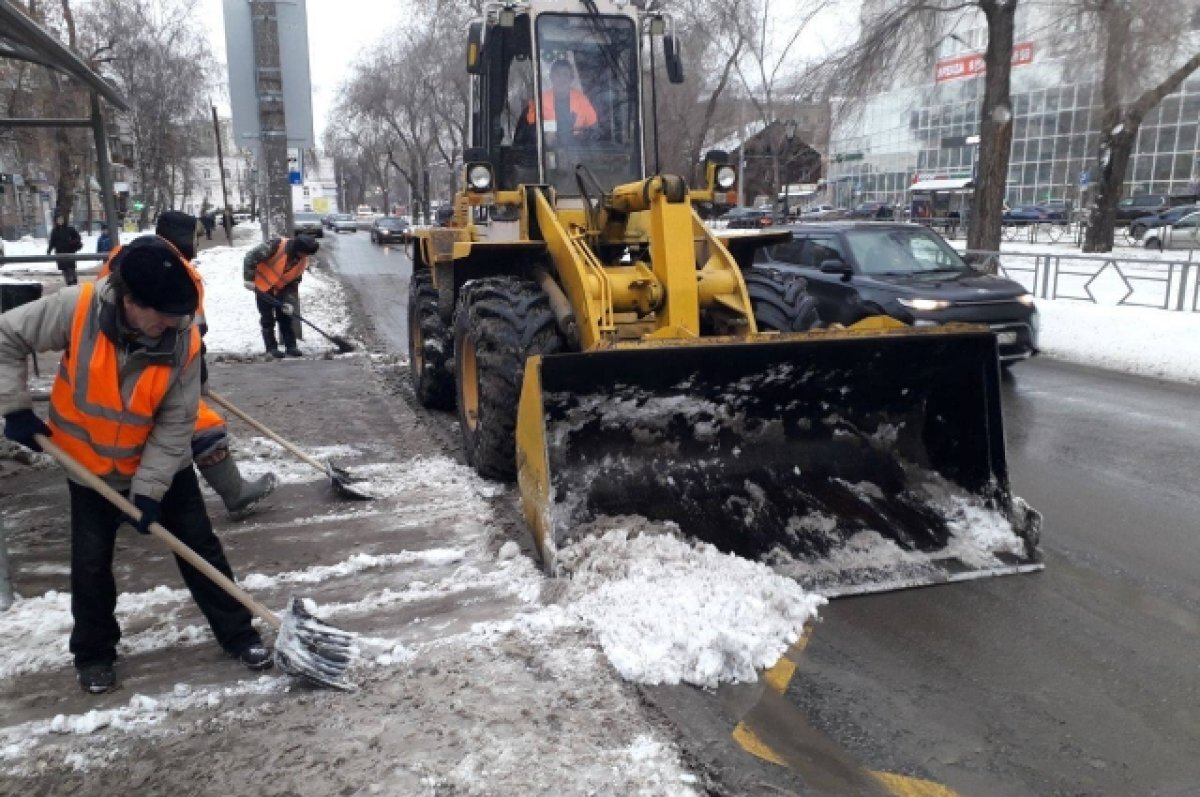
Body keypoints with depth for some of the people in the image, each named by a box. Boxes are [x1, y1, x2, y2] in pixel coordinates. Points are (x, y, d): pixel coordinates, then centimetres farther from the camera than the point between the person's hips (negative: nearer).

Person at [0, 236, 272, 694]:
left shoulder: (184, 342, -24)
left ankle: (237, 633, 19)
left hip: (163, 464, 0)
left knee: (200, 548, 4)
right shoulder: (77, 309, -26)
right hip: (89, 464, 0)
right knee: (90, 563, 8)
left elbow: (175, 424, -18)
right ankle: (93, 653, 31)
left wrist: (149, 489, -21)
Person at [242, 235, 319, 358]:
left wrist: (289, 302, -12)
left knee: (285, 317, 6)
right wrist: (249, 278, -22)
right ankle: (271, 348, 7)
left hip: (280, 290, 5)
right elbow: (251, 257, -24)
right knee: (267, 319, 0)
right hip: (262, 286, -5)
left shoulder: (302, 262, -9)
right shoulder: (276, 245, -28)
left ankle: (291, 346, 13)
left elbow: (294, 283, -2)